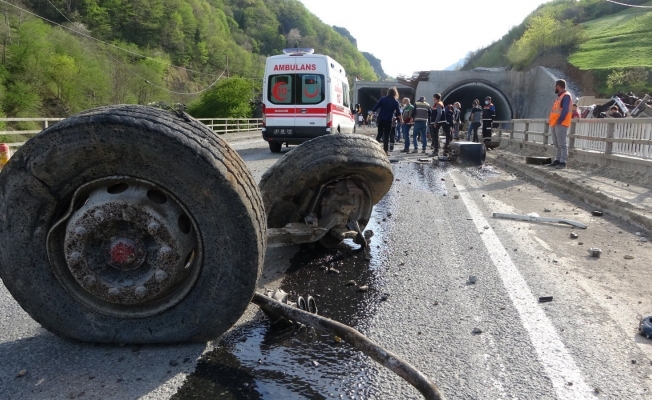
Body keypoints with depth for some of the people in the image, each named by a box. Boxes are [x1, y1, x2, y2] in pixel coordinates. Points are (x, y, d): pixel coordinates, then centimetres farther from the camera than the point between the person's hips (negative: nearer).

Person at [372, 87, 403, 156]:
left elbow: (376, 107, -3)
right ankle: (386, 151, 2)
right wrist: (401, 119, 19)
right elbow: (398, 113, 4)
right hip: (388, 120, -2)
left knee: (379, 134, 16)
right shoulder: (395, 102, -2)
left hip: (380, 119, 2)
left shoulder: (383, 99, 0)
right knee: (387, 136, 4)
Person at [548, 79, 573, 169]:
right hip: (554, 124, 10)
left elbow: (565, 110, -18)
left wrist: (559, 121, -20)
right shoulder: (560, 96, 21)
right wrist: (551, 120, 13)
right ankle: (557, 160, 17)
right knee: (557, 144, 12)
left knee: (562, 144, -9)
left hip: (561, 124, -10)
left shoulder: (566, 96, -8)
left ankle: (562, 162, -10)